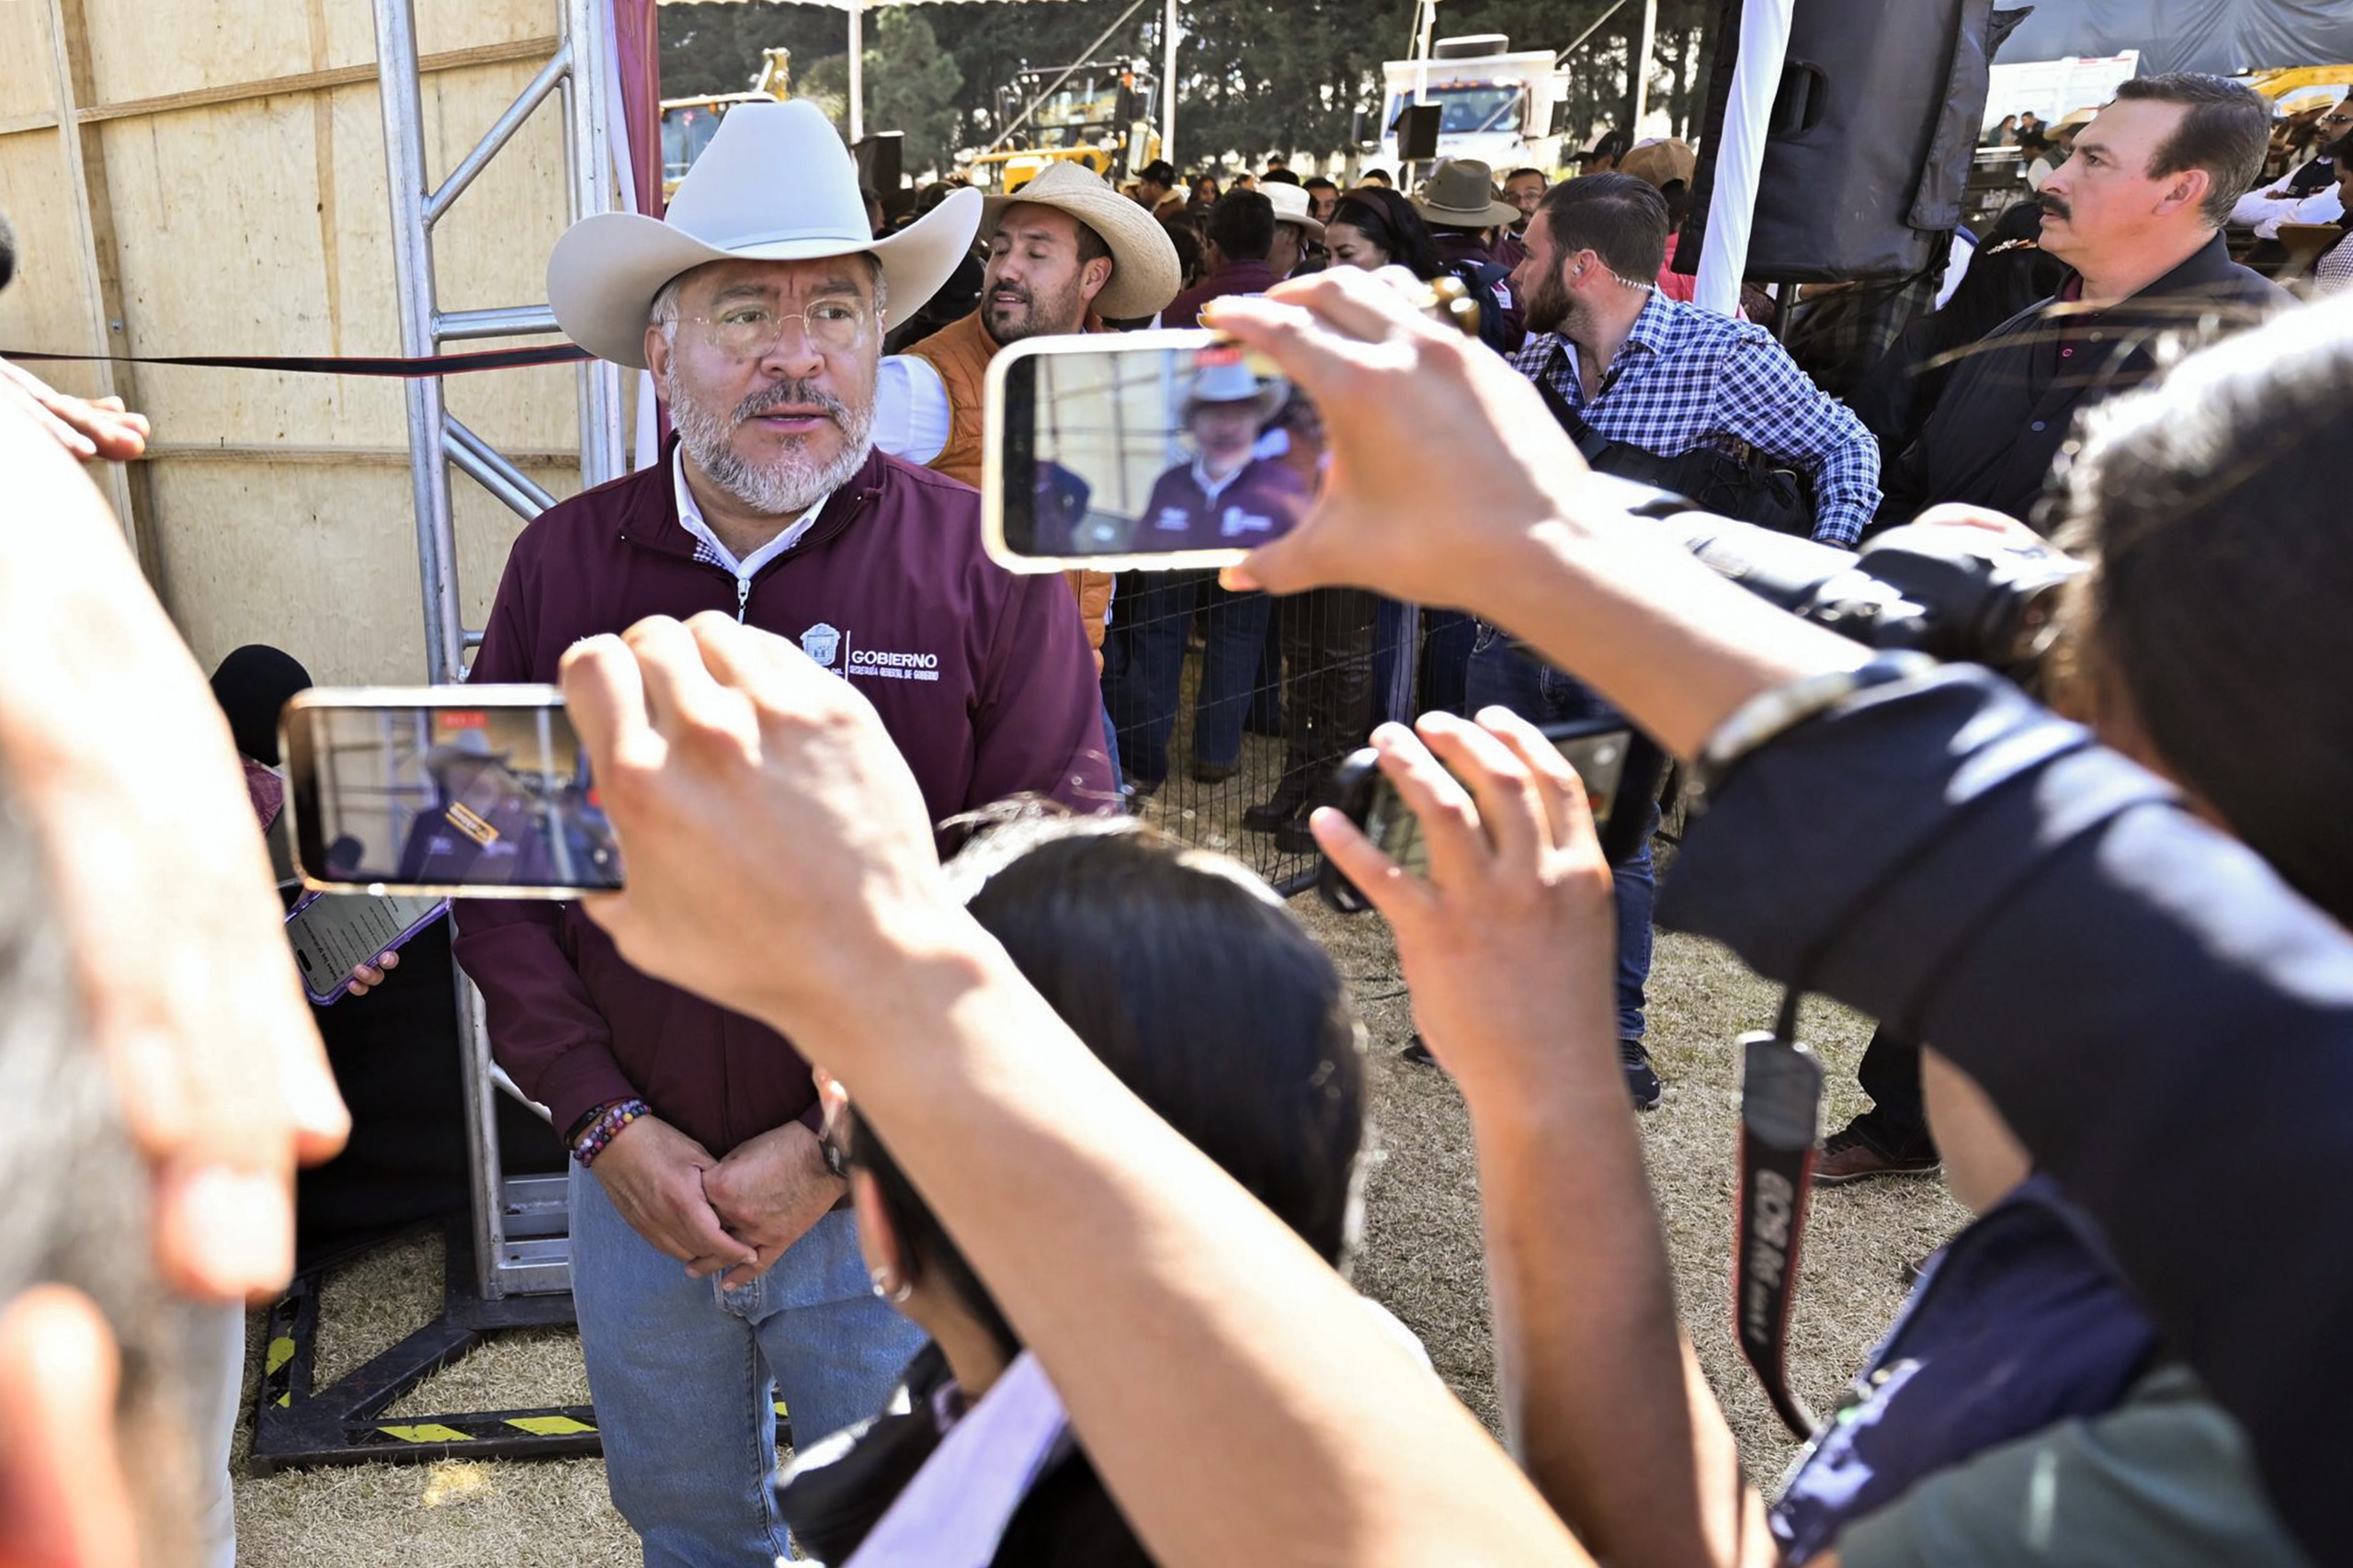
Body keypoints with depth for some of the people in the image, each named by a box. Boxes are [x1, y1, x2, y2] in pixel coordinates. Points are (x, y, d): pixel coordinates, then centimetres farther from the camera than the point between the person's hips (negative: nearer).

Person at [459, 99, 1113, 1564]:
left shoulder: (985, 564, -14)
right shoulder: (562, 564, -4)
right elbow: (494, 870, 0)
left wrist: (843, 1146, -15)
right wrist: (609, 1126, -9)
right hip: (633, 1191, 3)